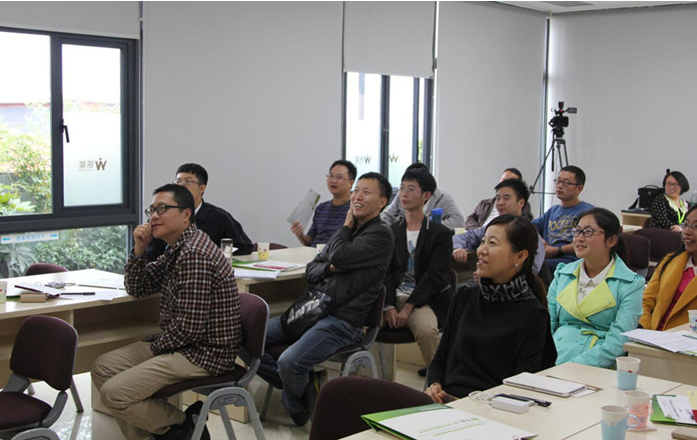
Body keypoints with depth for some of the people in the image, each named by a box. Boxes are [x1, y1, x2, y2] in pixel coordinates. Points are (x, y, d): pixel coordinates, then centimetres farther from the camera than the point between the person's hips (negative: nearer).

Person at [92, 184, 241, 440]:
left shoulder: (194, 254, -23)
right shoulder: (177, 249, 11)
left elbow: (190, 326, -25)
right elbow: (136, 289, 18)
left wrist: (156, 347, -8)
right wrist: (139, 249, 1)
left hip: (204, 353, -11)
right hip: (180, 344, 11)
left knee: (113, 394, -16)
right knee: (102, 368, 10)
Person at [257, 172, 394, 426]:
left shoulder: (381, 235, -7)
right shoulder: (347, 232, 19)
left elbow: (340, 256, -21)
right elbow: (311, 271, 18)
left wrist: (347, 225, -2)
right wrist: (330, 268, -6)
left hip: (342, 322, -8)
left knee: (290, 362, -29)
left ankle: (297, 408, 3)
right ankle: (304, 383, 6)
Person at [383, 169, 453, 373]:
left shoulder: (440, 234, 2)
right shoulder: (391, 231, 14)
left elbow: (435, 277, -6)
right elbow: (386, 271, 6)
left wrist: (407, 308, -16)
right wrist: (389, 306, -11)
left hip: (423, 299, -3)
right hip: (394, 296, 3)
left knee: (427, 329, -35)